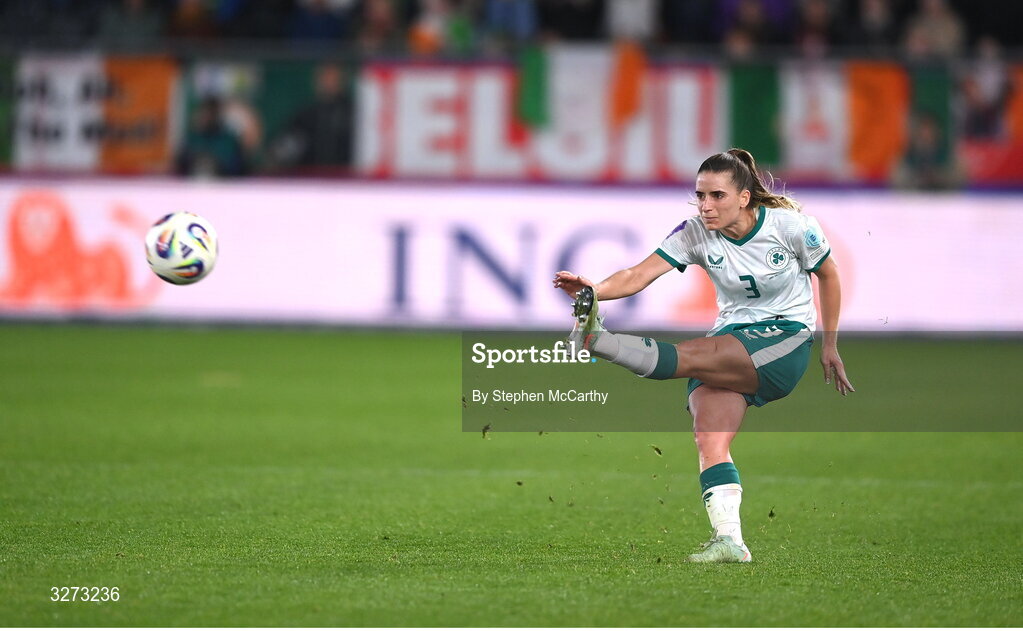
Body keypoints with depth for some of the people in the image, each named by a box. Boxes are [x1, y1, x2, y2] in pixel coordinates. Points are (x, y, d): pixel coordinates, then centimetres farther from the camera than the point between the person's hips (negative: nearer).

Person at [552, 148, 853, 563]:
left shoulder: (790, 225, -10)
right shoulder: (696, 233, -5)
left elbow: (829, 276, 6)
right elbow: (639, 275, -17)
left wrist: (830, 346, 9)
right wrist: (594, 290, -37)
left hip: (787, 341, -4)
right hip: (732, 340, 4)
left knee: (692, 356, -31)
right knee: (709, 439, -21)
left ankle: (592, 339, -44)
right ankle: (728, 541, -25)